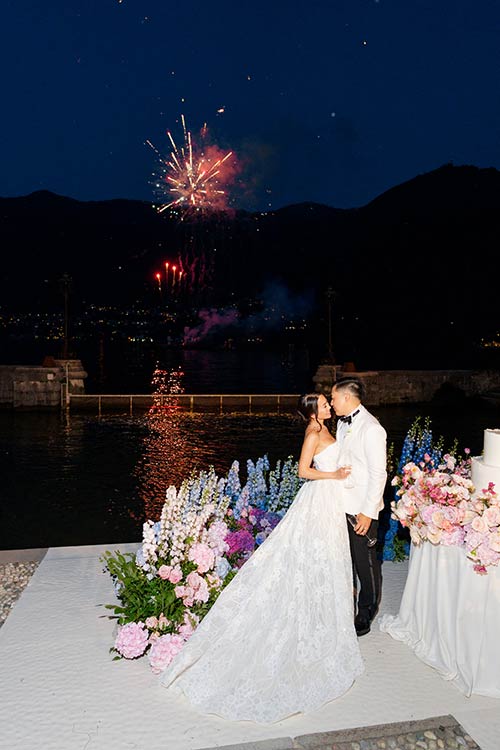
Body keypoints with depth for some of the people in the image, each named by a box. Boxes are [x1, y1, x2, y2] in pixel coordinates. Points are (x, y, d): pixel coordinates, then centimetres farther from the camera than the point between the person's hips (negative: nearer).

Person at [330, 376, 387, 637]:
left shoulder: (371, 429, -20)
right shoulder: (343, 423, 7)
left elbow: (378, 474, -19)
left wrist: (367, 513, -18)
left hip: (361, 510, -8)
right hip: (342, 504, 8)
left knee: (365, 563, 9)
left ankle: (366, 615, 28)